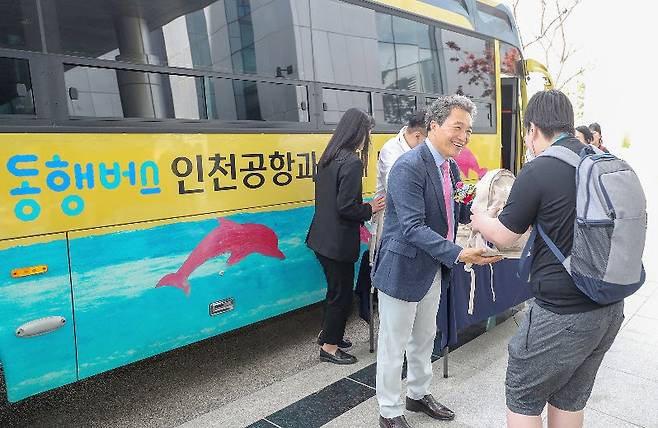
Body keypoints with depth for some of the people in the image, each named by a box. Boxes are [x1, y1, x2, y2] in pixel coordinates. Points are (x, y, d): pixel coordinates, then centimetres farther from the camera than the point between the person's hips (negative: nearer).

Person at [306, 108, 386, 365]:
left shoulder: (328, 158, 8)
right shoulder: (352, 163, -20)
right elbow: (346, 208, -24)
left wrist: (365, 206, 12)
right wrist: (370, 209, -7)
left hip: (322, 237, 9)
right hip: (339, 242, -9)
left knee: (336, 288, 24)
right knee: (341, 293, 8)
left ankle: (328, 334, 40)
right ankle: (329, 347, 23)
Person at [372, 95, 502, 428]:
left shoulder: (451, 167, 5)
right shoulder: (409, 167, -23)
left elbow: (461, 212, 10)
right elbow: (413, 228, -29)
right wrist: (458, 254, -34)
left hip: (433, 268, 9)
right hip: (402, 270, -9)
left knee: (424, 338, 24)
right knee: (394, 345, 9)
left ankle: (418, 395, 46)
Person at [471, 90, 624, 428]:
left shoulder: (537, 171, -17)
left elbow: (502, 235, -7)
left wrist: (478, 219, 13)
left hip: (562, 314, -7)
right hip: (611, 309, 7)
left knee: (522, 398, 12)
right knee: (571, 399, 22)